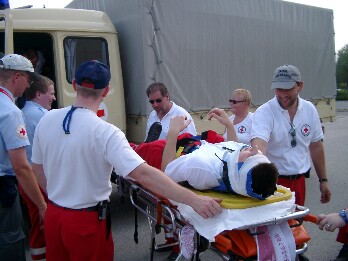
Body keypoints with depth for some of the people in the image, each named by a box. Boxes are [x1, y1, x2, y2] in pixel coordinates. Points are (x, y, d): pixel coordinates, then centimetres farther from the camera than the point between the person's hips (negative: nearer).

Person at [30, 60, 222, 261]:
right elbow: (143, 174, -32)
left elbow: (37, 167, 7)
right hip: (86, 222, -5)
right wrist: (194, 200, -32)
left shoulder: (46, 120, -6)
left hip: (53, 216, 5)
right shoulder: (105, 132, -24)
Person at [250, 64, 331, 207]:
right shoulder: (264, 113, -15)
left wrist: (323, 180, 12)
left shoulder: (310, 109, 1)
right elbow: (259, 144, -32)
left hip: (299, 181, 5)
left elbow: (316, 146, 10)